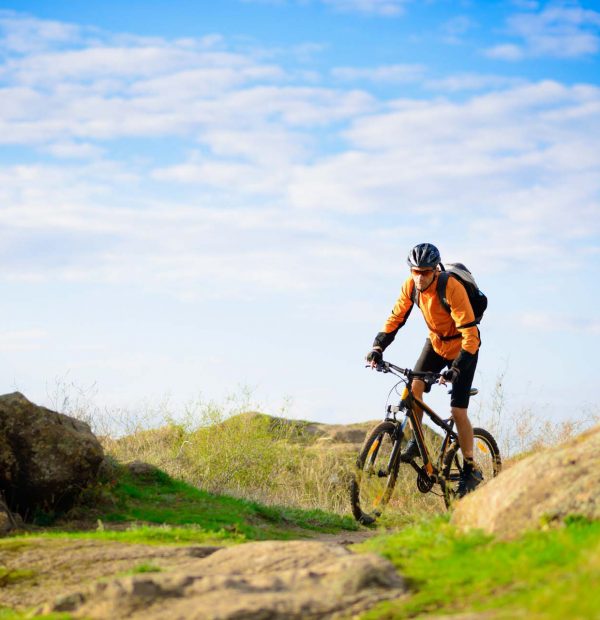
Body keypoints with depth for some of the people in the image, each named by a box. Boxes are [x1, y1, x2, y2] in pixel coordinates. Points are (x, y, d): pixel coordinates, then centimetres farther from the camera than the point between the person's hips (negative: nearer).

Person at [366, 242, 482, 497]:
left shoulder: (452, 288, -33)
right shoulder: (411, 286, -16)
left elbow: (470, 335, -35)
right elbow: (396, 318, -5)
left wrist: (456, 368, -43)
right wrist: (378, 347, -20)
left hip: (462, 347, -5)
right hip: (436, 342, 5)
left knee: (458, 411, -10)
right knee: (415, 385, -19)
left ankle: (471, 470, 4)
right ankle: (415, 441, 0)